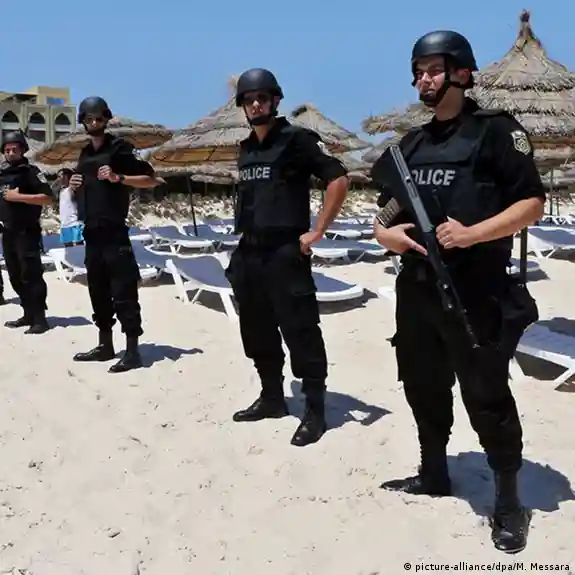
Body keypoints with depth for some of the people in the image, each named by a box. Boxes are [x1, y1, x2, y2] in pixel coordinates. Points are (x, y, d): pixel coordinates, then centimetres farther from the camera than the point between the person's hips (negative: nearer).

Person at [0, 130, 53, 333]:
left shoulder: (30, 171, -6)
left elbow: (48, 198, -17)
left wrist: (19, 196, -20)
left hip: (27, 232, -8)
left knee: (31, 275, -9)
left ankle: (39, 318, -7)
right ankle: (28, 314, 20)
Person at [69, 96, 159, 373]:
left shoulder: (120, 148, -4)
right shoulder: (85, 153, 17)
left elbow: (150, 179, -9)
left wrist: (118, 177, -20)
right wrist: (74, 185, 7)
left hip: (114, 232, -8)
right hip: (91, 233, 8)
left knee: (123, 293, -8)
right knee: (98, 291, 12)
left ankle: (132, 351, -6)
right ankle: (105, 345, 21)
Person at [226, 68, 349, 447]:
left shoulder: (297, 140, -7)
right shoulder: (246, 149, 15)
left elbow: (339, 179, -14)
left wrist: (318, 231, -15)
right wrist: (244, 235, 16)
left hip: (285, 253, -8)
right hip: (249, 254, 8)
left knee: (301, 333, -5)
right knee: (258, 332, 15)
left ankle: (315, 412, 4)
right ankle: (272, 398, 29)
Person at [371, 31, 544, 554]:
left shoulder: (495, 131, -6)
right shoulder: (411, 144, 14)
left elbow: (533, 203, -11)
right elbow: (387, 212, 19)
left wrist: (471, 234, -22)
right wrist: (385, 233, -4)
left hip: (477, 293, -7)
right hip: (416, 290, 7)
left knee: (487, 397, -1)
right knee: (423, 387, 17)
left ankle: (509, 502, 16)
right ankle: (434, 475, 36)